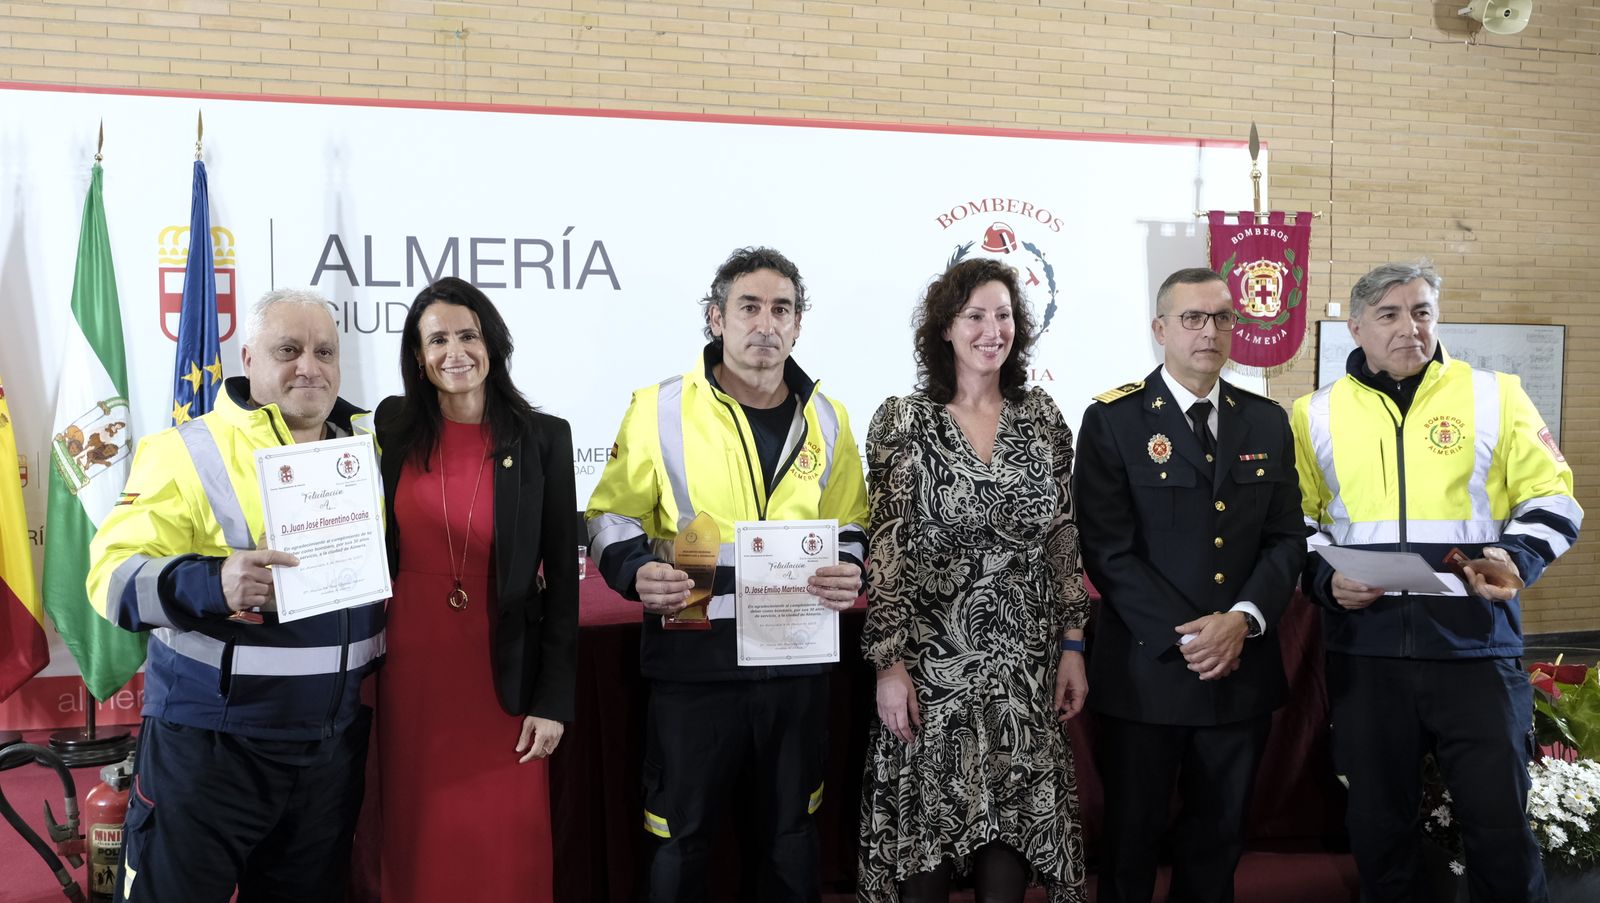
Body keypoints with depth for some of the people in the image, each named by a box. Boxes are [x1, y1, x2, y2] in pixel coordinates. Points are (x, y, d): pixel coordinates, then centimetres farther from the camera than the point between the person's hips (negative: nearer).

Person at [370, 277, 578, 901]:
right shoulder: (391, 429, 1)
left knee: (508, 850, 7)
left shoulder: (543, 439, -4)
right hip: (409, 673, 2)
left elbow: (563, 577, -3)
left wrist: (554, 699, -6)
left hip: (503, 676, -1)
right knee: (418, 842, 13)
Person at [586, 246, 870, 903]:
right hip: (692, 658, -3)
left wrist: (850, 572, -6)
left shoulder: (826, 420, 7)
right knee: (679, 837, 8)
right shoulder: (659, 408, -3)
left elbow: (851, 525, 16)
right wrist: (635, 571, -18)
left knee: (788, 835, 17)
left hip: (798, 660, 3)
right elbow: (613, 515, 2)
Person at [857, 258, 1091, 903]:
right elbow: (884, 548, -6)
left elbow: (1063, 541, 8)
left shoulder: (1042, 418, 4)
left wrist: (1072, 645, 5)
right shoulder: (904, 421, -5)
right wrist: (888, 662, -9)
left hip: (1025, 666, 3)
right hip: (931, 660, -2)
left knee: (1014, 827, 8)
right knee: (928, 835, 6)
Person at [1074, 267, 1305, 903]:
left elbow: (1287, 539, 5)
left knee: (1219, 839, 16)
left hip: (1242, 671, 4)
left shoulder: (1268, 422, 9)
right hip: (1144, 670, -4)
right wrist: (1183, 638, -17)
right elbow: (1107, 550, -11)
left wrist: (1243, 619, -12)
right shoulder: (1114, 420, -6)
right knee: (1131, 839, 10)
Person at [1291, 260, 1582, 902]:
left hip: (1476, 647, -1)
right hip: (1364, 651, 1)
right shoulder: (1316, 414, 6)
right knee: (1378, 820, 13)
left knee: (1499, 820, 5)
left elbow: (1551, 499, 5)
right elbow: (1296, 519, 12)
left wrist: (1519, 559, -13)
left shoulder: (1494, 396, 3)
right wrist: (1323, 577, -6)